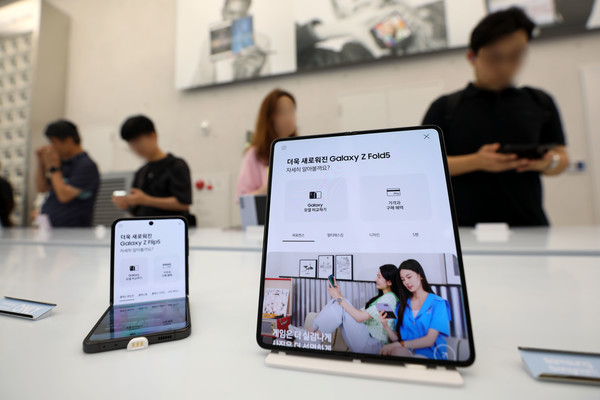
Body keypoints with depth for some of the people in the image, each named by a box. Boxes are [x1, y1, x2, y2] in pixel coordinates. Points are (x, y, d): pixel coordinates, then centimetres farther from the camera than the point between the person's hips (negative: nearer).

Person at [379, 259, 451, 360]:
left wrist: (398, 345, -22)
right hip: (405, 351, 4)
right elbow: (397, 338, 9)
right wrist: (386, 326, -13)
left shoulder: (437, 303, -1)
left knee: (397, 351, -37)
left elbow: (429, 340, -11)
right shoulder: (402, 304, 13)